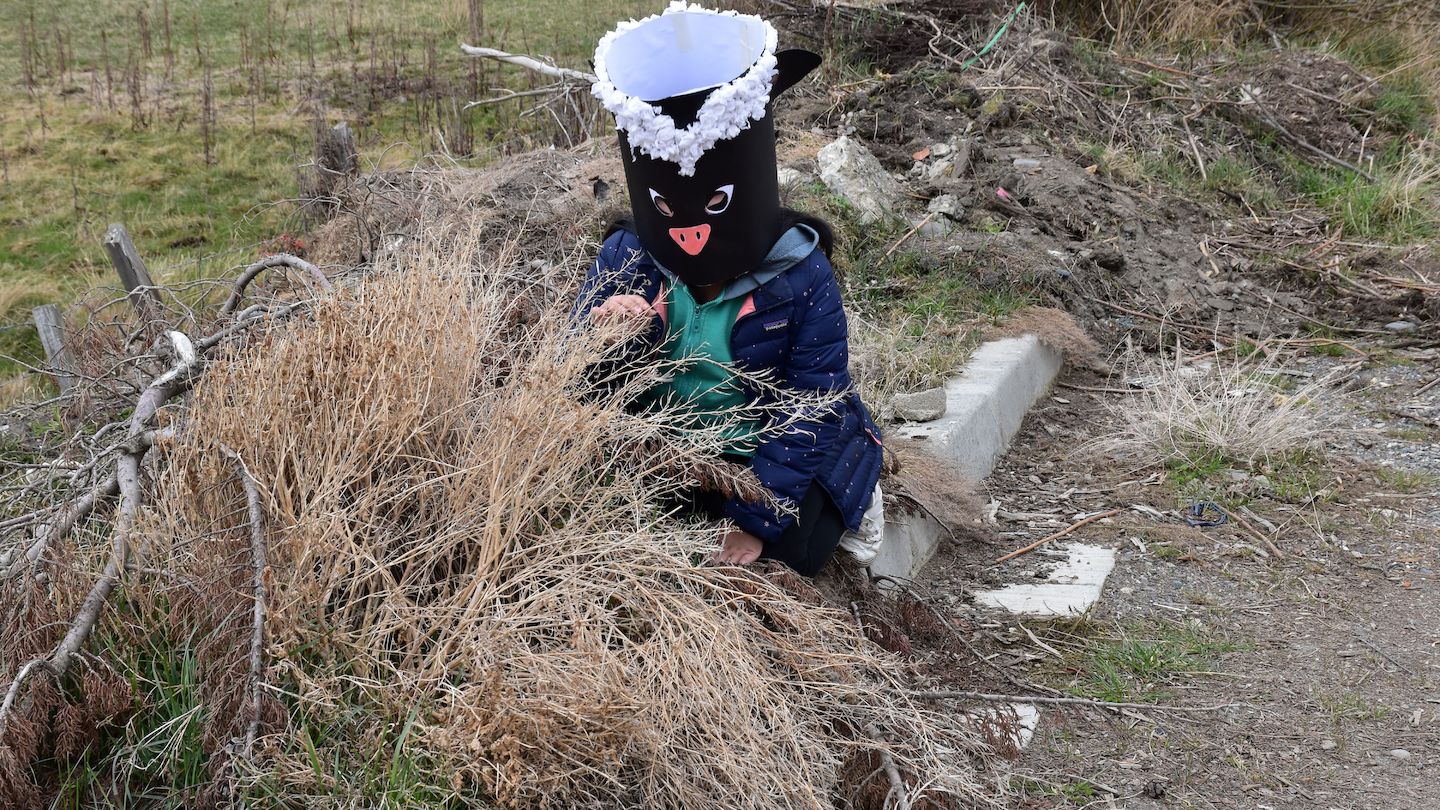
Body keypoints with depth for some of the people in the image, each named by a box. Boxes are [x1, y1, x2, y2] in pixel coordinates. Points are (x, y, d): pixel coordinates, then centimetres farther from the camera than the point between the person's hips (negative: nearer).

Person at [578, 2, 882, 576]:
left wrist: (757, 519, -24)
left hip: (771, 459, -2)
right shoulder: (623, 261, -9)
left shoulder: (801, 277, -15)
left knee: (792, 549, -23)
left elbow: (810, 411, -16)